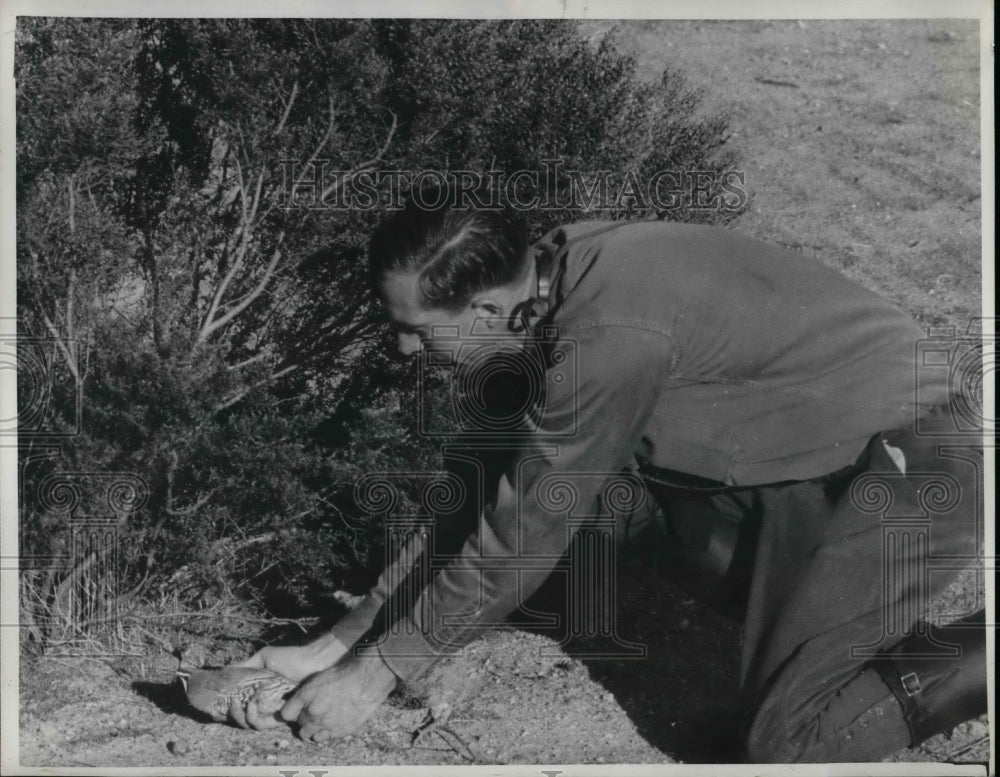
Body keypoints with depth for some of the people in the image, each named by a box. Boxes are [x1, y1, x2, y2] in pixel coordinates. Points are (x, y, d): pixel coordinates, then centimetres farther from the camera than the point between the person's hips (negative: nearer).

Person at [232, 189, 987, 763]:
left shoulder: (611, 335, -29)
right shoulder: (554, 276, -1)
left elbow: (519, 538, -20)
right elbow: (485, 500, 6)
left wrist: (374, 673, -8)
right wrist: (337, 643, 6)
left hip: (907, 471, -9)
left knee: (785, 742, -10)